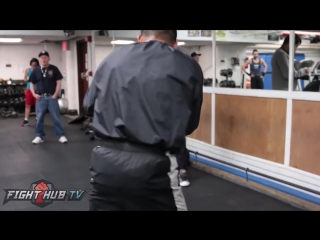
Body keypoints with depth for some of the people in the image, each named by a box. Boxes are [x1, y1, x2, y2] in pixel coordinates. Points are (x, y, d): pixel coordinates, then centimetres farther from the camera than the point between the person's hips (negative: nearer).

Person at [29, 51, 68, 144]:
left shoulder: (54, 69, 0)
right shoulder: (36, 70, 7)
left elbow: (58, 82, -1)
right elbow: (31, 83, 14)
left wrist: (55, 94, -8)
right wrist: (34, 94, 1)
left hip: (52, 97, -2)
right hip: (40, 97, 2)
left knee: (56, 117, -1)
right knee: (39, 118, 6)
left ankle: (61, 135, 5)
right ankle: (39, 136, 16)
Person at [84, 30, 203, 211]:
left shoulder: (112, 59, 7)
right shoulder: (188, 67, 0)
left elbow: (89, 104, 18)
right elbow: (190, 124, 9)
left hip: (106, 161, 3)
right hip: (153, 167, -2)